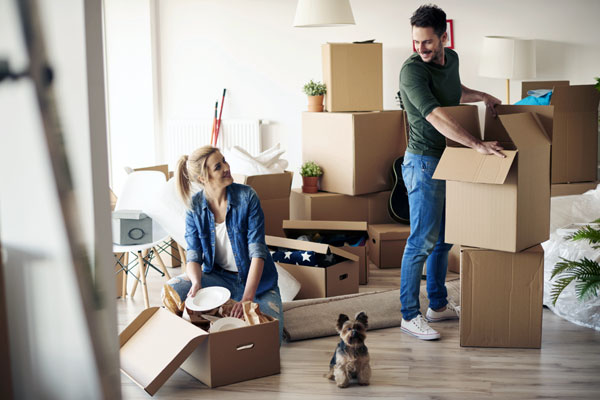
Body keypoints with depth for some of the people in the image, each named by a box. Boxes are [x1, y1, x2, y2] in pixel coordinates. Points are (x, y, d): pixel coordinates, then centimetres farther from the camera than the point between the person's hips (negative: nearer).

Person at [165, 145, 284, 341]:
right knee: (172, 290, -25)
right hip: (218, 277, 2)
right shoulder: (195, 206, -7)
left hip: (255, 278, -1)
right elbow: (194, 256, -8)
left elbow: (257, 251, -20)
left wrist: (247, 297, -31)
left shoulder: (247, 196, -15)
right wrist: (197, 283, -32)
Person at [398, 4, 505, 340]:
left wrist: (482, 96, 14)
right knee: (423, 240, -6)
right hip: (424, 163, -8)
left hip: (449, 161, 8)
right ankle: (410, 315, 3)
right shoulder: (412, 70, -19)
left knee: (444, 237, 14)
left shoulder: (452, 59, 7)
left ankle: (439, 305, 26)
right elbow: (436, 116, -31)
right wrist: (477, 144, -38)